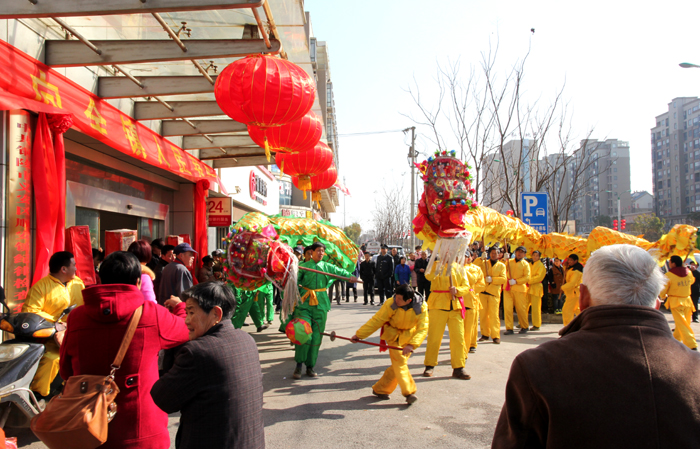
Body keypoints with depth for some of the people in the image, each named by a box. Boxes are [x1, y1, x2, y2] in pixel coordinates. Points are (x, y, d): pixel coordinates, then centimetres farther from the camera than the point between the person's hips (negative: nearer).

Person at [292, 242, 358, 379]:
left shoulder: (327, 266, 11)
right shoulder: (303, 266, 4)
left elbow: (339, 271, -3)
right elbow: (294, 282, 2)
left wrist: (350, 276, -23)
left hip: (320, 304, 3)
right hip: (304, 303, -3)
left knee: (316, 335, 5)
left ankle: (310, 366, 15)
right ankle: (299, 365, 2)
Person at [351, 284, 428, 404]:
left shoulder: (421, 307, -25)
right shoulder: (391, 304, -27)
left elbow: (423, 328, -26)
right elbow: (376, 321, -19)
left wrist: (412, 344, -40)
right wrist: (359, 335, -17)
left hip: (409, 335, 2)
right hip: (394, 334, -2)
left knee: (399, 363, 1)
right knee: (399, 361, -16)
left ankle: (380, 389, 14)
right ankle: (408, 392, -10)